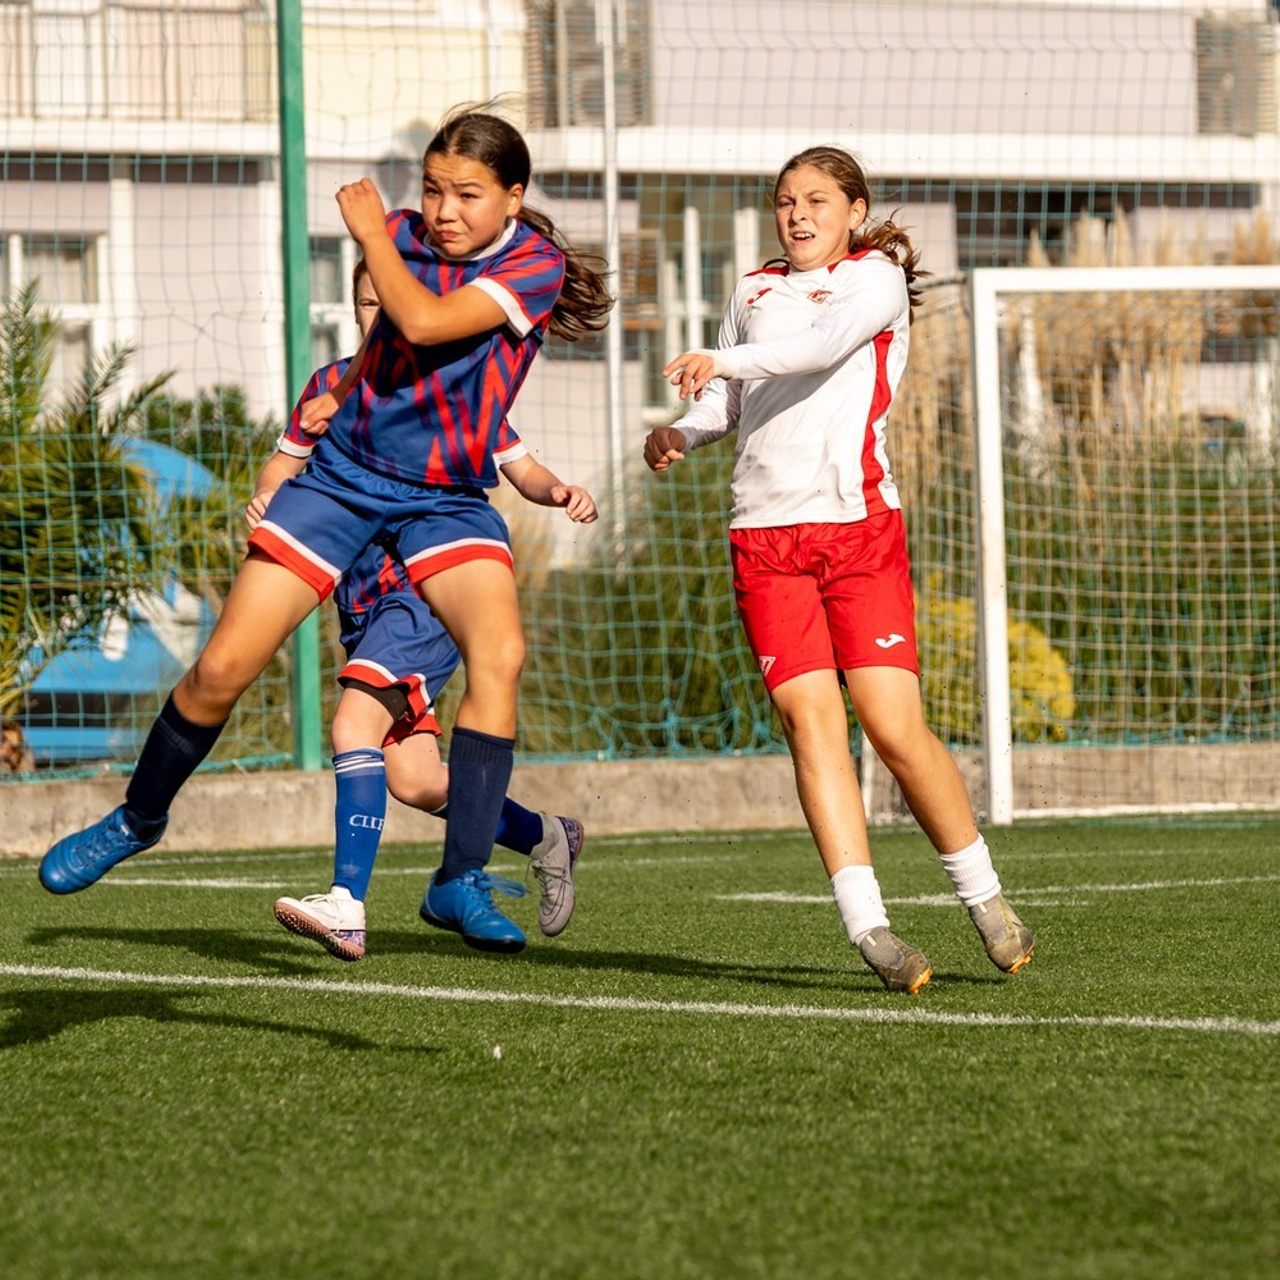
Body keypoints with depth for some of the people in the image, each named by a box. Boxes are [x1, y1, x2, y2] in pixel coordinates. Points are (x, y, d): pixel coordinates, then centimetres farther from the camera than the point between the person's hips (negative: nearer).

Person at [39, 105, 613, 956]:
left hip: (448, 496, -2)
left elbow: (425, 323, -28)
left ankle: (463, 880, -20)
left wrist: (370, 232, -16)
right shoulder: (402, 238, -2)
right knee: (224, 668, -4)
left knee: (500, 653, -28)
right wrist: (343, 389, 7)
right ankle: (139, 818, 23)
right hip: (346, 472, 2)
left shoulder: (537, 264, -13)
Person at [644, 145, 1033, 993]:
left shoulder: (876, 280, 5)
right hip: (764, 532, 4)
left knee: (895, 727, -11)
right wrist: (679, 436, 5)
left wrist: (725, 361, -29)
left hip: (859, 524, -4)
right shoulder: (753, 294, 21)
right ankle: (867, 924, -16)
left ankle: (984, 895, 9)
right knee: (810, 716, -12)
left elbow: (825, 343, -15)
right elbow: (724, 402, 27)